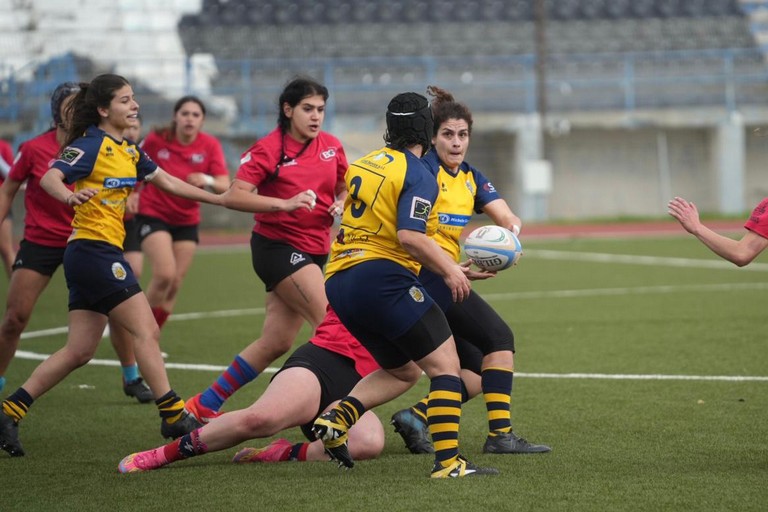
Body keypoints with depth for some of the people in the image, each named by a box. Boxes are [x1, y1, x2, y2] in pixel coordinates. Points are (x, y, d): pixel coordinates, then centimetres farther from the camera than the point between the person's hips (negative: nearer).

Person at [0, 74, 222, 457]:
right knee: (146, 331, -7)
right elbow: (50, 177, -25)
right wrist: (68, 195, -47)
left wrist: (221, 198, 25)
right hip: (94, 249, -9)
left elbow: (168, 182, 24)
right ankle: (173, 416, -3)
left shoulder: (128, 151, 16)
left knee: (79, 351, 7)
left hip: (95, 255, 9)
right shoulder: (91, 146, -11)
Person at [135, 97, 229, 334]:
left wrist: (207, 180, -36)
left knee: (175, 284, 3)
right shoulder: (156, 139, -12)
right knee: (165, 274, -21)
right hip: (153, 214, -3)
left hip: (187, 221, 3)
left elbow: (224, 186, -17)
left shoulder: (210, 145, -9)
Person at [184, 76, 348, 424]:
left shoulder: (331, 146, 6)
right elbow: (233, 197, -20)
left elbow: (345, 188, 20)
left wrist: (342, 203, -4)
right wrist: (285, 204, -30)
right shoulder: (269, 149, -12)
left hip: (314, 250, 7)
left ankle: (205, 405, 18)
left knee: (276, 343, 7)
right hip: (277, 247, -7)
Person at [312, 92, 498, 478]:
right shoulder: (418, 176, -7)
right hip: (382, 276, -8)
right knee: (444, 363, -3)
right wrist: (449, 270, -7)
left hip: (339, 281, 9)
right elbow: (410, 236, -20)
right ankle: (447, 461, -14)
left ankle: (338, 417, 1)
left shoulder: (363, 164, 17)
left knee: (402, 370, 22)